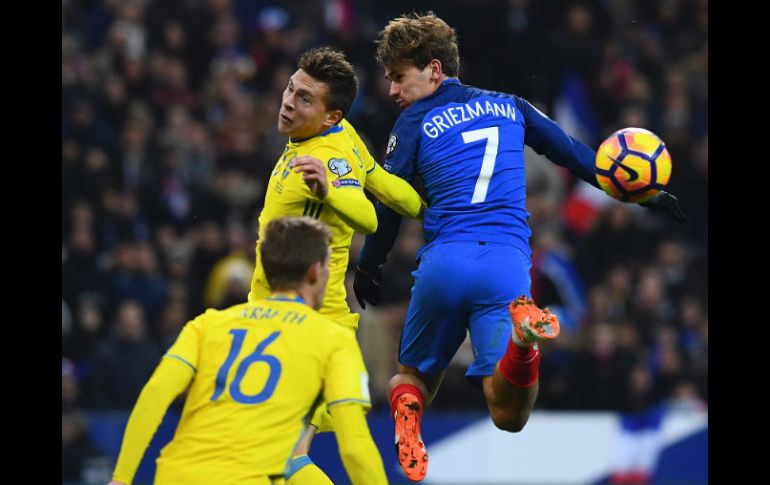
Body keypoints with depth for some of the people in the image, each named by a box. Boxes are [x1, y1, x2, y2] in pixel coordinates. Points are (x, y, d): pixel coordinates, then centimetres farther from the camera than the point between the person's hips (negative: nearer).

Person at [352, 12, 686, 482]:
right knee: (509, 416, -6)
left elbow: (388, 205, 8)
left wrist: (368, 269, 23)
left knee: (412, 376, 21)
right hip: (508, 265, 2)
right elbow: (574, 153, 24)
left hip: (443, 264, -2)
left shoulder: (416, 121, 9)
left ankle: (408, 417, -15)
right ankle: (525, 336, -37)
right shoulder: (509, 107, 19)